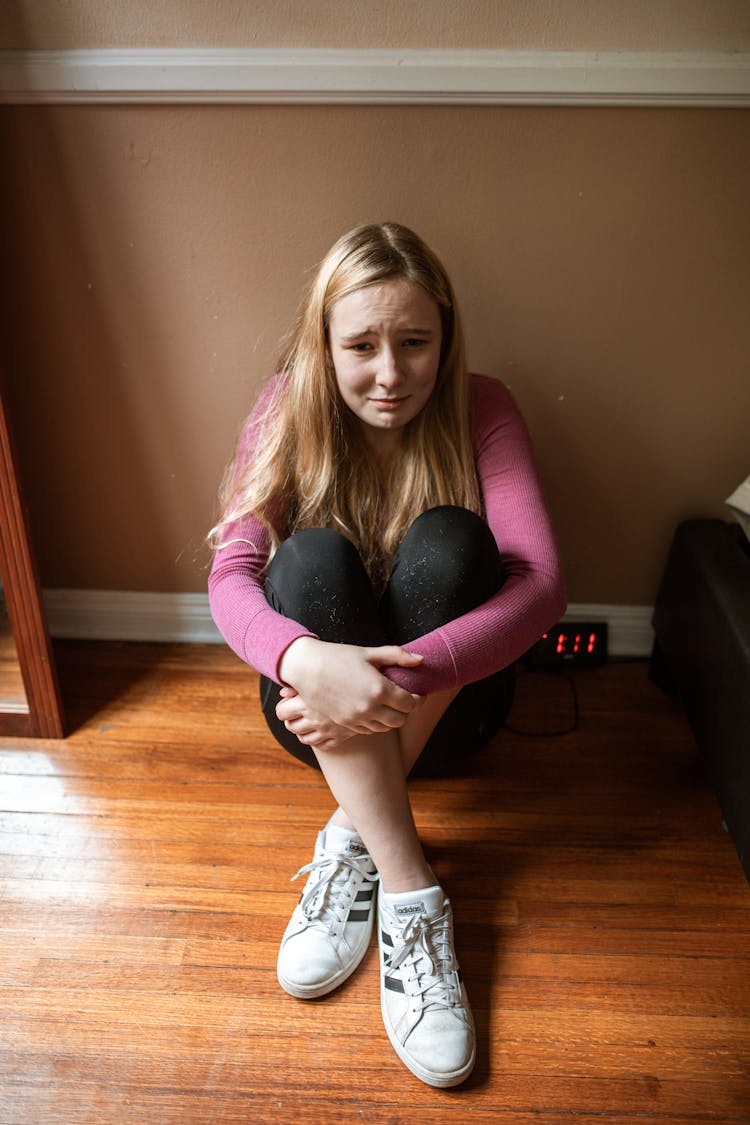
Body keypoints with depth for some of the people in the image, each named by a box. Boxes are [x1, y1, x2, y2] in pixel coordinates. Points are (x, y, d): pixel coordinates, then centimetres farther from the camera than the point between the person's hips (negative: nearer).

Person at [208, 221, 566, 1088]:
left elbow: (541, 584, -23)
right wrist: (304, 659, -40)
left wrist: (406, 672, -37)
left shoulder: (481, 411, -12)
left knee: (449, 540, -28)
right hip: (316, 692, 1)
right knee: (314, 555, -29)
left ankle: (355, 840, -21)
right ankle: (410, 889, -28)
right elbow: (230, 576, -18)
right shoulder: (287, 410, -9)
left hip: (445, 699, 0)